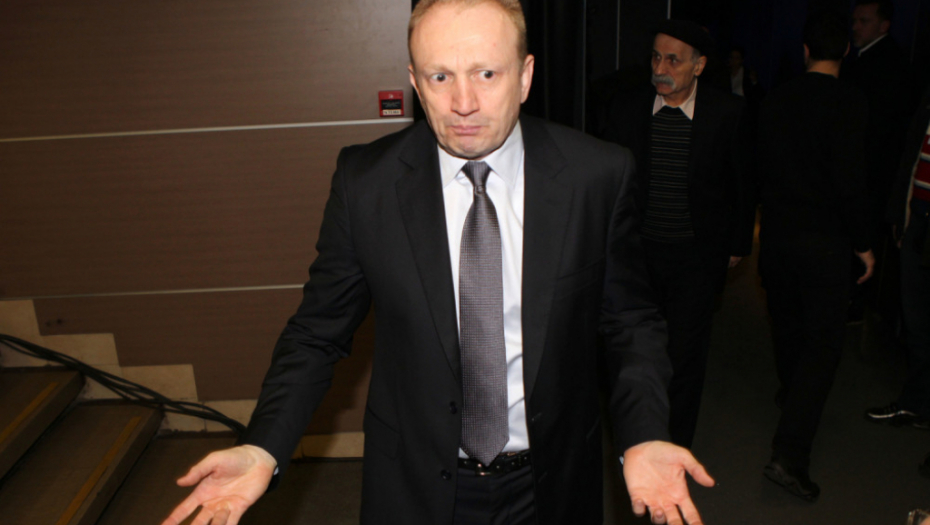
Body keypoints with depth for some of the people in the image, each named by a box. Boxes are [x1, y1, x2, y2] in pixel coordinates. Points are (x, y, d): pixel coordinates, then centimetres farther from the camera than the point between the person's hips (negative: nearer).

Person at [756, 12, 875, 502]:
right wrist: (862, 243, -6)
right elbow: (849, 180, -17)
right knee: (823, 340, -1)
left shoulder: (775, 99, 1)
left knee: (787, 318, 25)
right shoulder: (847, 100, -15)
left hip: (776, 230, 6)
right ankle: (789, 453, -7)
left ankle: (790, 389, 51)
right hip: (823, 237, -5)